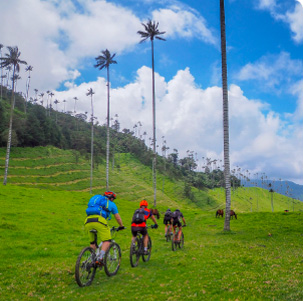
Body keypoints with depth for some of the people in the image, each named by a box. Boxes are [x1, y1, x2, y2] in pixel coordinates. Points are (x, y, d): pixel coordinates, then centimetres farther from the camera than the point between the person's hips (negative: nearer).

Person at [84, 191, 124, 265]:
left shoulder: (96, 199, 36)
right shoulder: (111, 204, 22)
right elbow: (118, 218, 26)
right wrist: (121, 226, 42)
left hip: (87, 221, 5)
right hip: (99, 220, -5)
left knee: (93, 243, 18)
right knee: (107, 241, 0)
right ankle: (100, 258, -16)